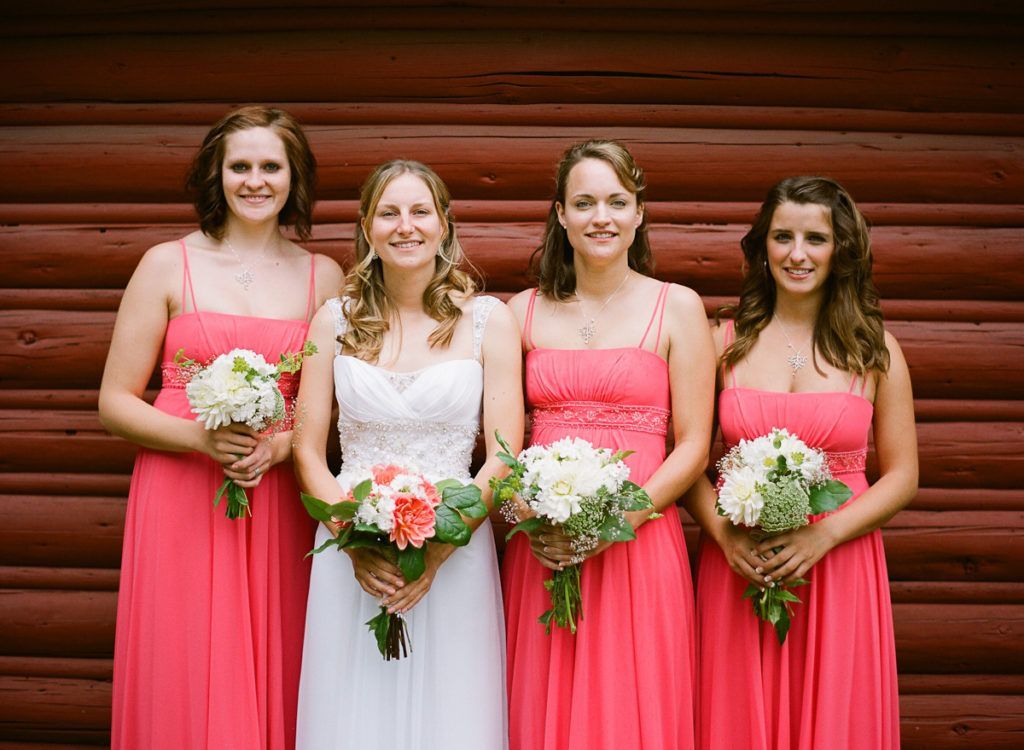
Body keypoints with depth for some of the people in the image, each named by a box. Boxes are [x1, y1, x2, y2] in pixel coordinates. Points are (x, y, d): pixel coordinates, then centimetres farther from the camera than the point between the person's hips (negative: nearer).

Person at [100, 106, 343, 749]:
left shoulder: (324, 277, 7)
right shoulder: (168, 265, 3)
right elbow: (115, 402, 2)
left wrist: (281, 444, -10)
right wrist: (200, 437, -14)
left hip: (280, 507, 2)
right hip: (180, 498, -1)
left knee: (271, 687, 5)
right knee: (182, 693, 1)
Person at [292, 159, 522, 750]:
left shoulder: (488, 320, 1)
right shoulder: (336, 322, 5)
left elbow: (503, 456, -3)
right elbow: (308, 452, 4)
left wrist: (436, 550, -12)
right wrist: (355, 544, -10)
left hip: (455, 555, -1)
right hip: (351, 560, 1)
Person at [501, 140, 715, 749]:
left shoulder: (677, 307, 2)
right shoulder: (525, 311, 9)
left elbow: (694, 446, -2)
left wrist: (616, 520, -13)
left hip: (639, 548, -2)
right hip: (539, 553, 2)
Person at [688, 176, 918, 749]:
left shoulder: (875, 350, 3)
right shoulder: (726, 342, 4)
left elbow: (903, 474, 3)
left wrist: (823, 535, -11)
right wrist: (724, 532, -13)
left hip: (839, 566, 0)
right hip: (737, 567, 0)